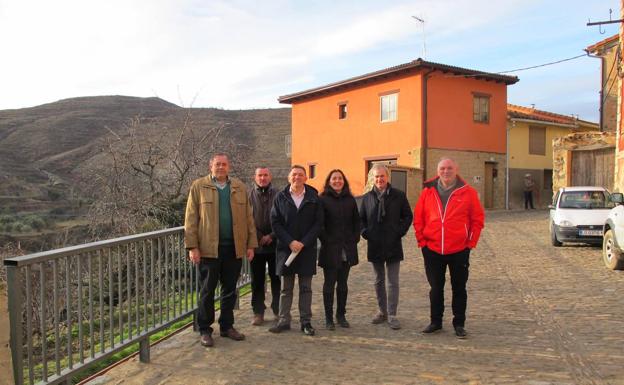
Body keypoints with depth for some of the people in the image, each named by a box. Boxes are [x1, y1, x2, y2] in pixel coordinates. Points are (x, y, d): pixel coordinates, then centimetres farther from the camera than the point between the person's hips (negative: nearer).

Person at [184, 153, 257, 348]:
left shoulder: (240, 187, 10)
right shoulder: (198, 186, 2)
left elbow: (248, 217, 9)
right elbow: (191, 218, -2)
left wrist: (251, 244, 4)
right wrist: (192, 247, -9)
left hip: (234, 248, 3)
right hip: (209, 248, -3)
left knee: (230, 290, 12)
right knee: (207, 291, 5)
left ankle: (227, 326, 26)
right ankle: (204, 330, 18)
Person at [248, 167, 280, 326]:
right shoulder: (249, 196, 3)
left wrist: (271, 236, -10)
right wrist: (259, 237, -9)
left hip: (275, 244, 0)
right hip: (257, 245, 1)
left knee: (277, 279, 8)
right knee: (257, 281, 7)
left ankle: (278, 310, 21)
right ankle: (258, 312, 17)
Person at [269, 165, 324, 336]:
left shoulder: (313, 198, 2)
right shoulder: (281, 197, 3)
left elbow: (318, 223, -2)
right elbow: (275, 222, -1)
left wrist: (303, 243, -12)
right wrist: (290, 242, -11)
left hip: (307, 248, 0)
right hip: (286, 247, 1)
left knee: (305, 287, 7)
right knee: (286, 287, 8)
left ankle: (306, 321, 15)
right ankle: (284, 320, 17)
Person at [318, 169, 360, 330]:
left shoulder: (350, 200, 10)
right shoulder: (323, 200, -3)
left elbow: (357, 221, 13)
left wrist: (355, 239, 3)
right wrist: (326, 241, -10)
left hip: (347, 249, 4)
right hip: (330, 249, -4)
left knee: (343, 283, 12)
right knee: (329, 283, 3)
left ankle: (341, 315, 23)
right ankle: (329, 318, 13)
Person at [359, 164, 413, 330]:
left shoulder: (399, 195, 0)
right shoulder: (367, 197, 6)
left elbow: (408, 216, 5)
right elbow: (361, 218, 12)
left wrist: (400, 232, -7)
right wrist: (365, 233, -3)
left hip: (393, 245, -3)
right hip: (375, 246, 3)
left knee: (393, 282, -1)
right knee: (379, 281, 12)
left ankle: (392, 315, 6)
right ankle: (382, 311, 25)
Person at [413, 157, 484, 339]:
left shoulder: (468, 192, -3)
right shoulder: (428, 191, 2)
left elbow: (478, 219, 0)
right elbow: (418, 219, 5)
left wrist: (471, 242, -4)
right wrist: (422, 241, 0)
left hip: (459, 250, -1)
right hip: (432, 250, 2)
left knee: (459, 288, 10)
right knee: (436, 288, 12)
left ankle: (459, 324, 24)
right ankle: (435, 322, 26)